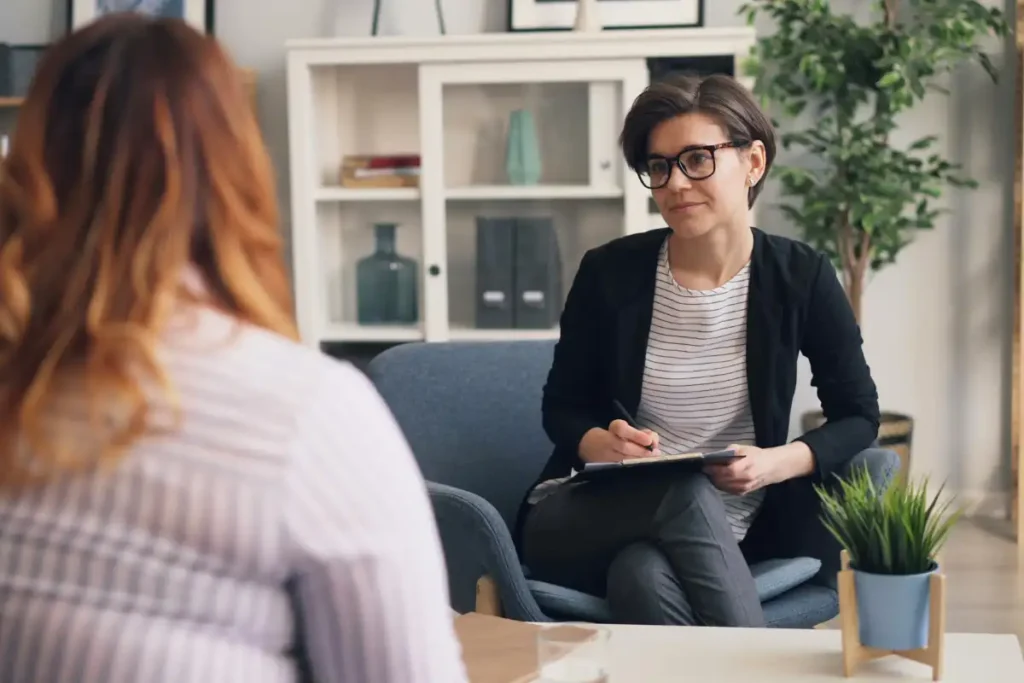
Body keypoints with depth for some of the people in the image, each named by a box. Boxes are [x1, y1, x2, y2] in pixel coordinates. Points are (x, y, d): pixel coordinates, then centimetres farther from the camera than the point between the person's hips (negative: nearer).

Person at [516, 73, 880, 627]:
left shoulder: (801, 277, -2)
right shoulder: (609, 273, -2)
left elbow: (858, 417, 5)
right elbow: (562, 408, 9)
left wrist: (779, 463, -16)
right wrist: (601, 445, -15)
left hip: (727, 529, -1)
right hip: (591, 515, 1)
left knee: (645, 575, -36)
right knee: (686, 492, -35)